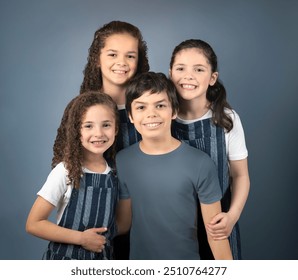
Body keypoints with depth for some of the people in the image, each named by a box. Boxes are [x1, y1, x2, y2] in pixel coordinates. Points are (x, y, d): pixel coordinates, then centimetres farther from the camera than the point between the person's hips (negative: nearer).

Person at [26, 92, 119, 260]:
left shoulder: (115, 173, -5)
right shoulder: (66, 171, -16)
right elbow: (34, 224, -14)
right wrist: (82, 238, -17)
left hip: (102, 258, 3)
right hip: (66, 258, -3)